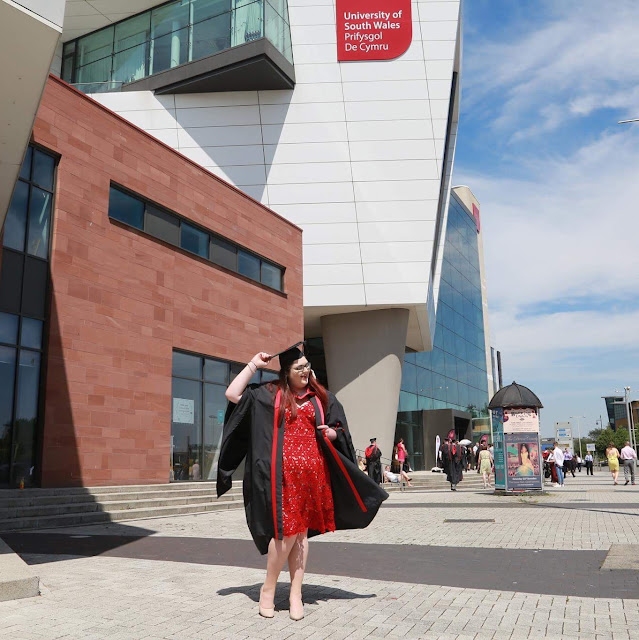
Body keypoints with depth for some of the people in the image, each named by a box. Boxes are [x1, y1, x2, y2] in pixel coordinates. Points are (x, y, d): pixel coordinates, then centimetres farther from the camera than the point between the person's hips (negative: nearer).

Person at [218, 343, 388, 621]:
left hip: (313, 472, 3)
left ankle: (296, 593, 14)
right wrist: (254, 364, 1)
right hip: (283, 472, -3)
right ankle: (268, 588, 11)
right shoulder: (268, 393, 7)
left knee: (301, 531, 6)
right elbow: (233, 394, 0)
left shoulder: (322, 397, 12)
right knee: (287, 530, -8)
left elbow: (340, 431, 15)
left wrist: (331, 433, -8)